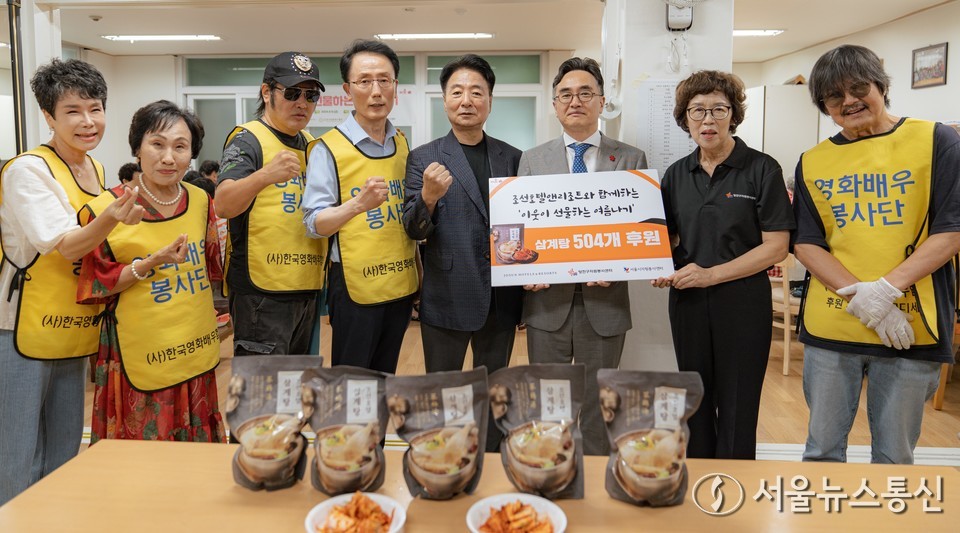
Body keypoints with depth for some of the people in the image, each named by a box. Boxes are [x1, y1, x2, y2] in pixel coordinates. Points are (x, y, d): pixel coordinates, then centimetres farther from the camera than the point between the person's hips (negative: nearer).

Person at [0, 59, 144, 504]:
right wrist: (111, 219, -40)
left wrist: (120, 216, 1)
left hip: (74, 333, 7)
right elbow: (63, 246, -23)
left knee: (64, 458, 17)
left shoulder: (96, 169, 8)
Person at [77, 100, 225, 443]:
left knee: (196, 452, 16)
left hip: (196, 350, 5)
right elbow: (96, 284, -7)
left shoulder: (201, 202, 3)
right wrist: (149, 264, -20)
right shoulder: (107, 209, -11)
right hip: (141, 358, -4)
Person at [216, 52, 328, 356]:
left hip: (308, 288, 7)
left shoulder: (311, 144, 14)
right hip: (262, 289, -7)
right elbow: (223, 206, -23)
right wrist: (266, 175, -40)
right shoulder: (248, 139, -7)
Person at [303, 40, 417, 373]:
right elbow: (314, 224, -15)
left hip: (401, 283, 5)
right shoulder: (328, 148, -9)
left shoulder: (403, 145, 8)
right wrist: (358, 204, -30)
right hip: (355, 287, -5)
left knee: (385, 381, 17)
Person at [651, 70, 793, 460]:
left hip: (743, 304, -4)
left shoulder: (761, 169, -6)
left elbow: (775, 246, -10)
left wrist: (712, 274, -17)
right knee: (696, 408, 14)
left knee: (736, 413, 5)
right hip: (688, 303, 4)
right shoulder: (676, 175, 7)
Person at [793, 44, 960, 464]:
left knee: (894, 457, 10)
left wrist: (887, 288, -17)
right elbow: (806, 243, 2)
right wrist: (860, 295, -14)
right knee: (822, 449, 11)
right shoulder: (812, 162, 7)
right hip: (830, 327, 2)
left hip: (911, 329, -1)